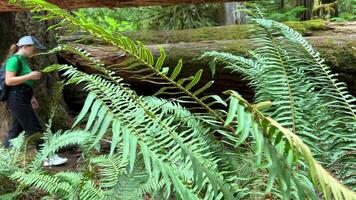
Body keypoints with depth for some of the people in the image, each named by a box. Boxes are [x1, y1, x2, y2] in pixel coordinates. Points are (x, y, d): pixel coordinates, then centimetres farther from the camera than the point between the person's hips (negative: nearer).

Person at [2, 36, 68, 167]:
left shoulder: (23, 60, 17)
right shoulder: (14, 59, -12)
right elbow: (9, 81, -19)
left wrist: (31, 97, 17)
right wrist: (30, 76, -20)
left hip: (22, 99, 10)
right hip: (17, 99, -10)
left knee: (16, 129, 13)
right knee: (35, 129, -7)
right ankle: (48, 158, -2)